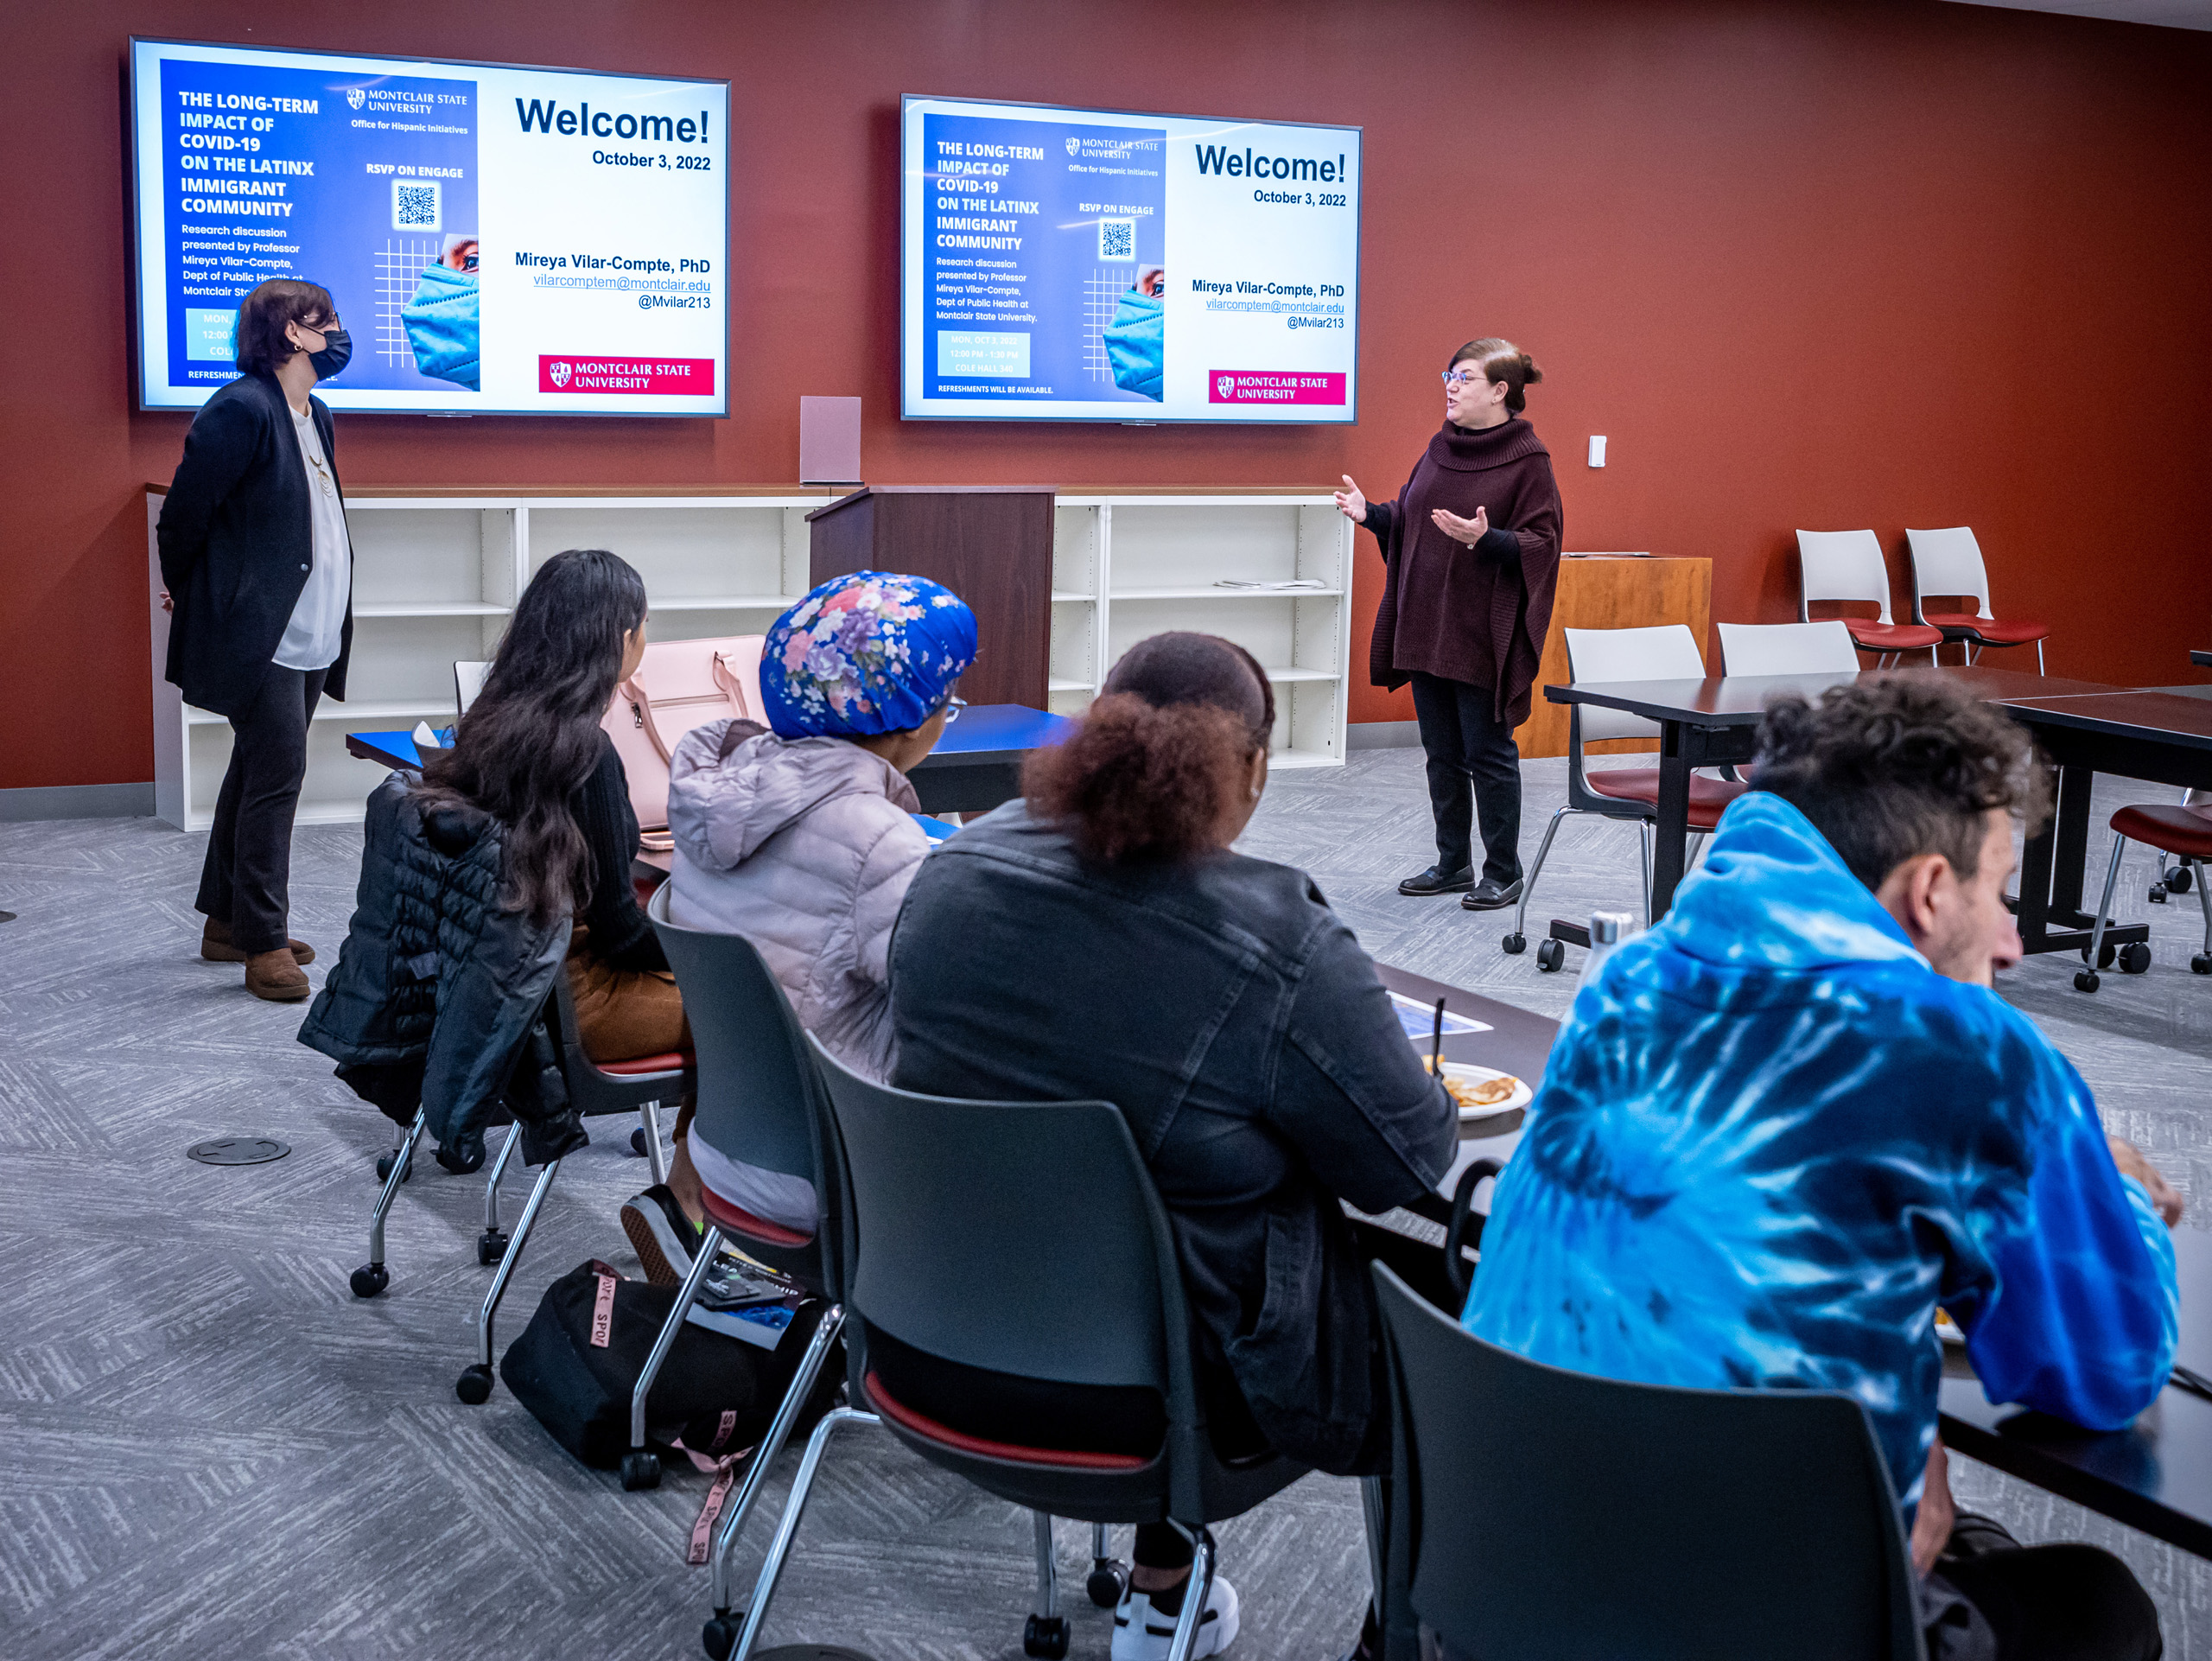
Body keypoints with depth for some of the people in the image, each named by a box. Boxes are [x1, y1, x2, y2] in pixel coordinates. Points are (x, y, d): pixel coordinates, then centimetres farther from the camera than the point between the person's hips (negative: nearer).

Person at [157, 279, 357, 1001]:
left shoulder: (315, 416, 14)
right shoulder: (241, 410, -15)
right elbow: (184, 511, -12)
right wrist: (189, 592, 3)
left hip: (308, 636, 9)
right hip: (258, 635, -9)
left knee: (258, 773, 15)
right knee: (276, 777, -8)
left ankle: (227, 921, 26)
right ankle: (265, 944, -1)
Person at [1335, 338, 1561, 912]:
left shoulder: (1527, 460, -11)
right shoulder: (1440, 449, 10)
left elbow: (1540, 544, -15)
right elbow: (1410, 521, 18)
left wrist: (1484, 539, -29)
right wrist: (1371, 514, 1)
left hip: (1483, 634, -7)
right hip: (1428, 627, 7)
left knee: (1488, 754, 1)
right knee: (1443, 754, 14)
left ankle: (1503, 872, 13)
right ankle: (1453, 864, 25)